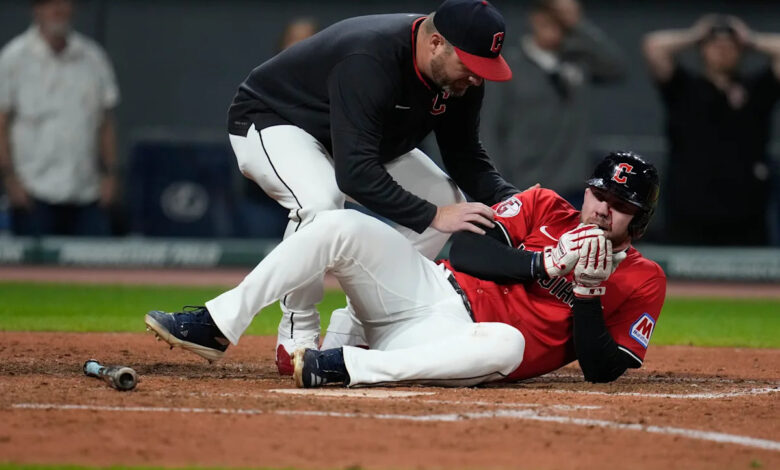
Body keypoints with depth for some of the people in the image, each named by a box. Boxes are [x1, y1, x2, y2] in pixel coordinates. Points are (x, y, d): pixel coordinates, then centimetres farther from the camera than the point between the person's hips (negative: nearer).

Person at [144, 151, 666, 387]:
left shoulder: (642, 282, 5)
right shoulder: (545, 207, 13)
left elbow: (602, 370, -4)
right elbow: (467, 248, 1)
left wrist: (588, 294, -15)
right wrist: (545, 263, -10)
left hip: (466, 338, -4)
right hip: (430, 287, 4)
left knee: (508, 345, -42)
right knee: (341, 225, -19)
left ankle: (343, 366, -40)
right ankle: (217, 325, -20)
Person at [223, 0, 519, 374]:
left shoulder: (461, 77, -15)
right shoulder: (369, 61, -40)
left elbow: (464, 156, -3)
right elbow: (355, 174, -44)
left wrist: (507, 198, -21)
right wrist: (432, 216, -43)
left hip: (357, 139, 9)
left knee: (447, 200, -3)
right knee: (320, 200, -38)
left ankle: (350, 333, 1)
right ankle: (297, 339, -17)